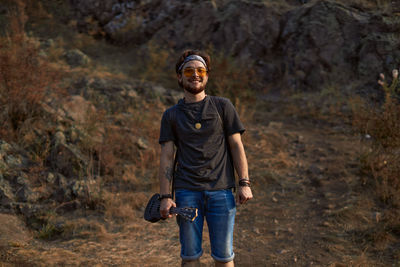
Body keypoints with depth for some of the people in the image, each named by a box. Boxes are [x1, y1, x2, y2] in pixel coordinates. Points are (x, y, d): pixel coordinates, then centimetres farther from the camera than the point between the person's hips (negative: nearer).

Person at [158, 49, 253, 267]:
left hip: (221, 190, -1)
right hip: (186, 192, 1)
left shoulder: (222, 106, 9)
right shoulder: (171, 115, 10)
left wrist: (244, 183, -3)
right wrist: (165, 196, -2)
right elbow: (166, 156, 6)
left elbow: (236, 145, 6)